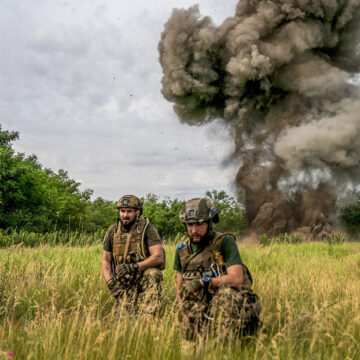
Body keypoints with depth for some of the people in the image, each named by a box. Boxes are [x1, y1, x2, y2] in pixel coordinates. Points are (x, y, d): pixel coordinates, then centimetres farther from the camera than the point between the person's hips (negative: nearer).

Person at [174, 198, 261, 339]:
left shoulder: (225, 241, -7)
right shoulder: (182, 250, 10)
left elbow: (237, 278, -18)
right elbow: (180, 290, 14)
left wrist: (203, 282, -17)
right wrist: (186, 319, 0)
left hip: (231, 304, -5)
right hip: (201, 311, 5)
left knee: (226, 293, -36)